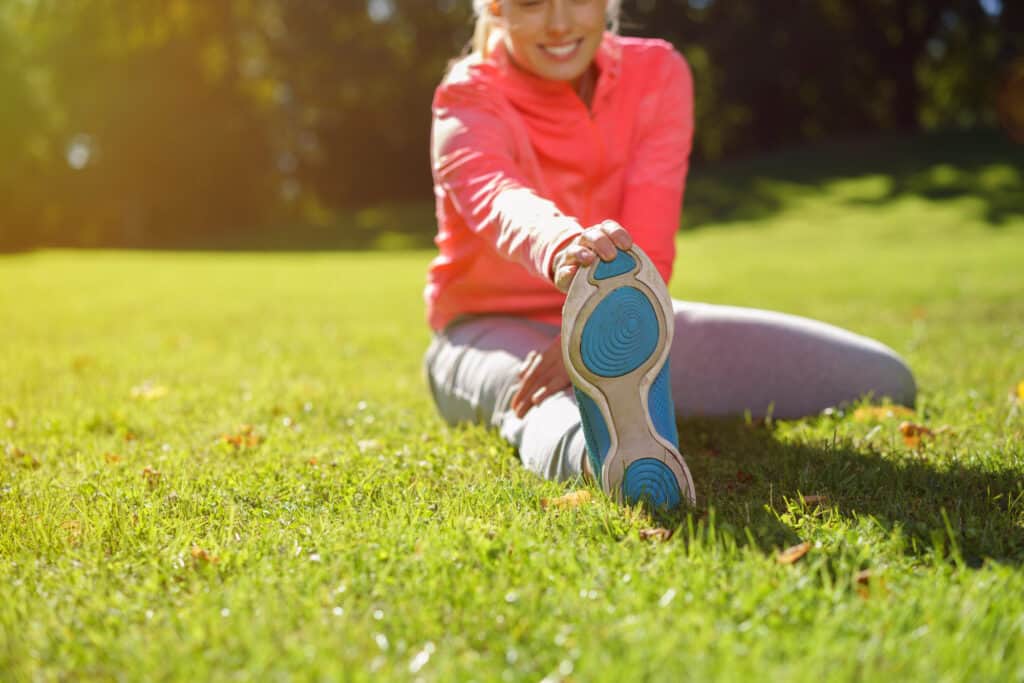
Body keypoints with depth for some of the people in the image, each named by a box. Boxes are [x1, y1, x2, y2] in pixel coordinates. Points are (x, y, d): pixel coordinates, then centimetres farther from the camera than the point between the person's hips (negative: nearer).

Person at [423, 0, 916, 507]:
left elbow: (647, 250, -18)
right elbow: (503, 204, -41)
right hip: (494, 329, -4)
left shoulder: (658, 73, -5)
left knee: (879, 381, -8)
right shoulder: (468, 101, -14)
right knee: (549, 404, -45)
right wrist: (562, 248, -66)